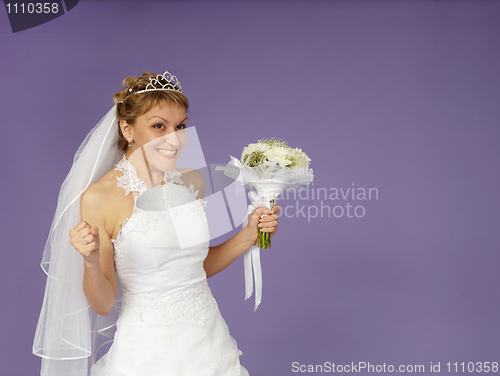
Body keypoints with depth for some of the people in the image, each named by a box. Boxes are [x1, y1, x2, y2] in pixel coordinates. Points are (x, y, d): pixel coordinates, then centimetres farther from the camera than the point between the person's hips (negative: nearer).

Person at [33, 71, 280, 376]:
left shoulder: (193, 181, -1)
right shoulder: (98, 198, -16)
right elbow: (102, 304, -10)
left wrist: (250, 234, 0)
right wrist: (91, 262, -28)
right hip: (147, 350, -4)